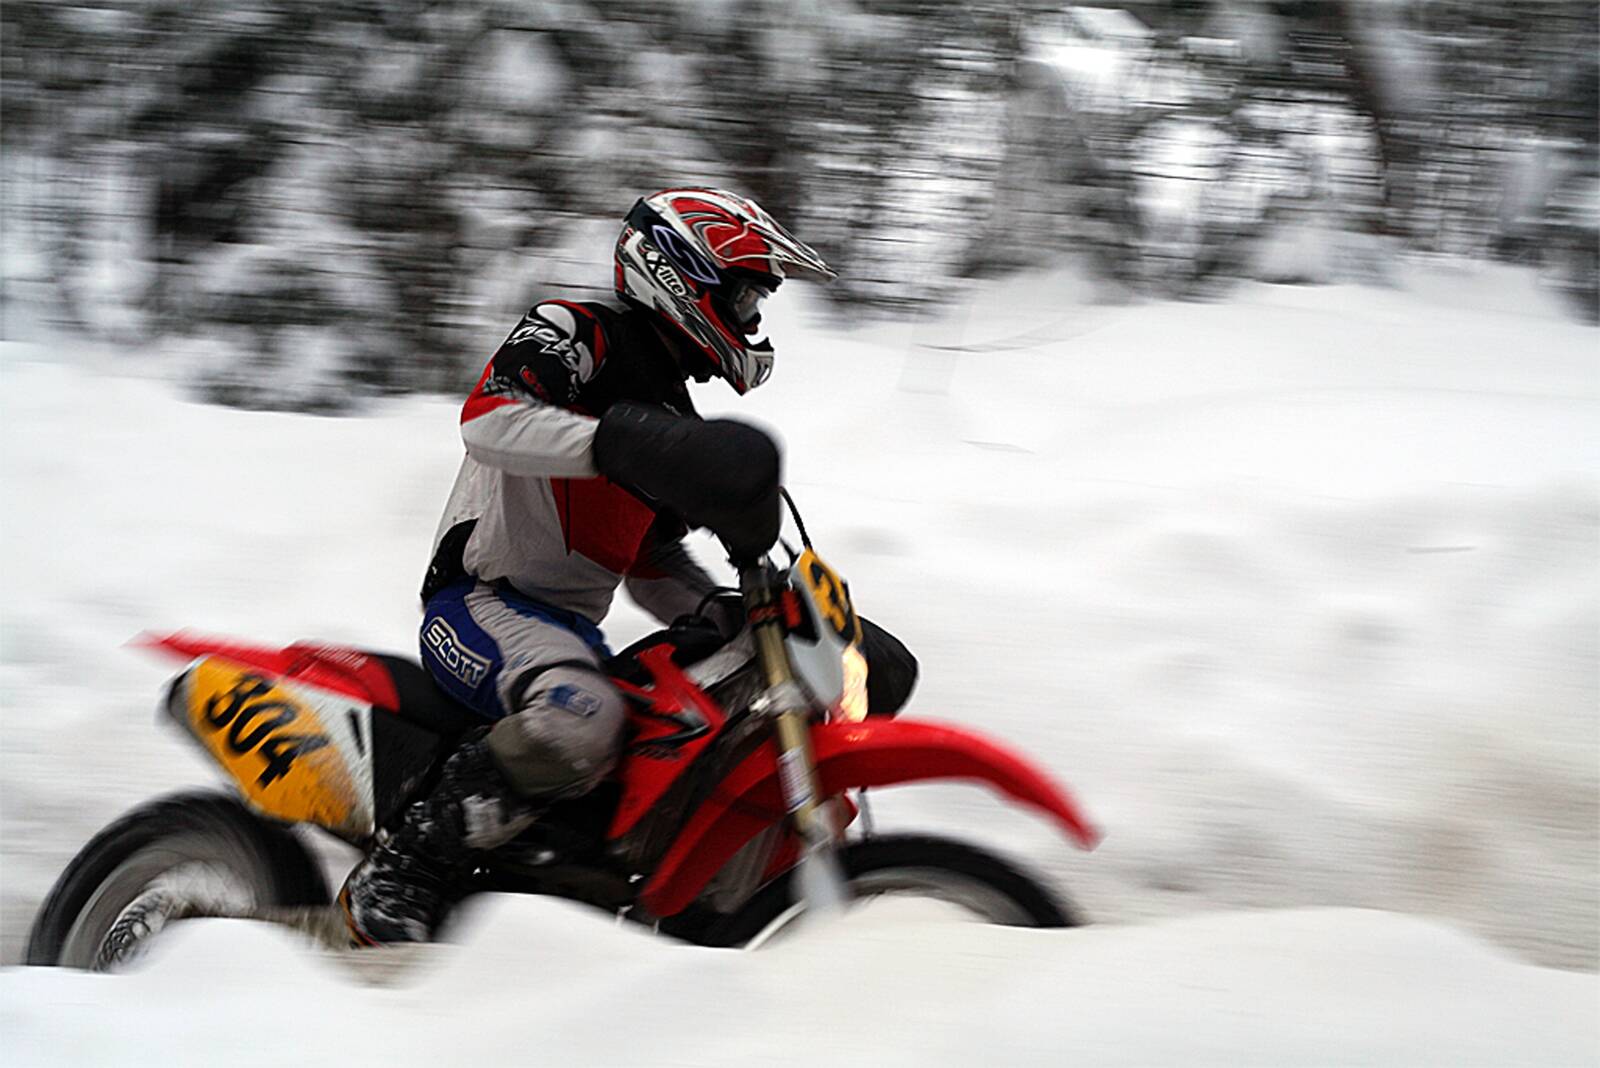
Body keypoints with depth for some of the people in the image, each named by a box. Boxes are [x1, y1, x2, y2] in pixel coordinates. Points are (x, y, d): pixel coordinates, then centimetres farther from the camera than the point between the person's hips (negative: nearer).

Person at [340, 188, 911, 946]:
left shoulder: (676, 420, 22)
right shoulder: (575, 334, -4)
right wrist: (618, 442, -38)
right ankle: (394, 879, -31)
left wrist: (746, 620, 9)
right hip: (479, 598, -9)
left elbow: (655, 569, 25)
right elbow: (488, 417, -25)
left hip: (571, 626, 10)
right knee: (578, 716, -38)